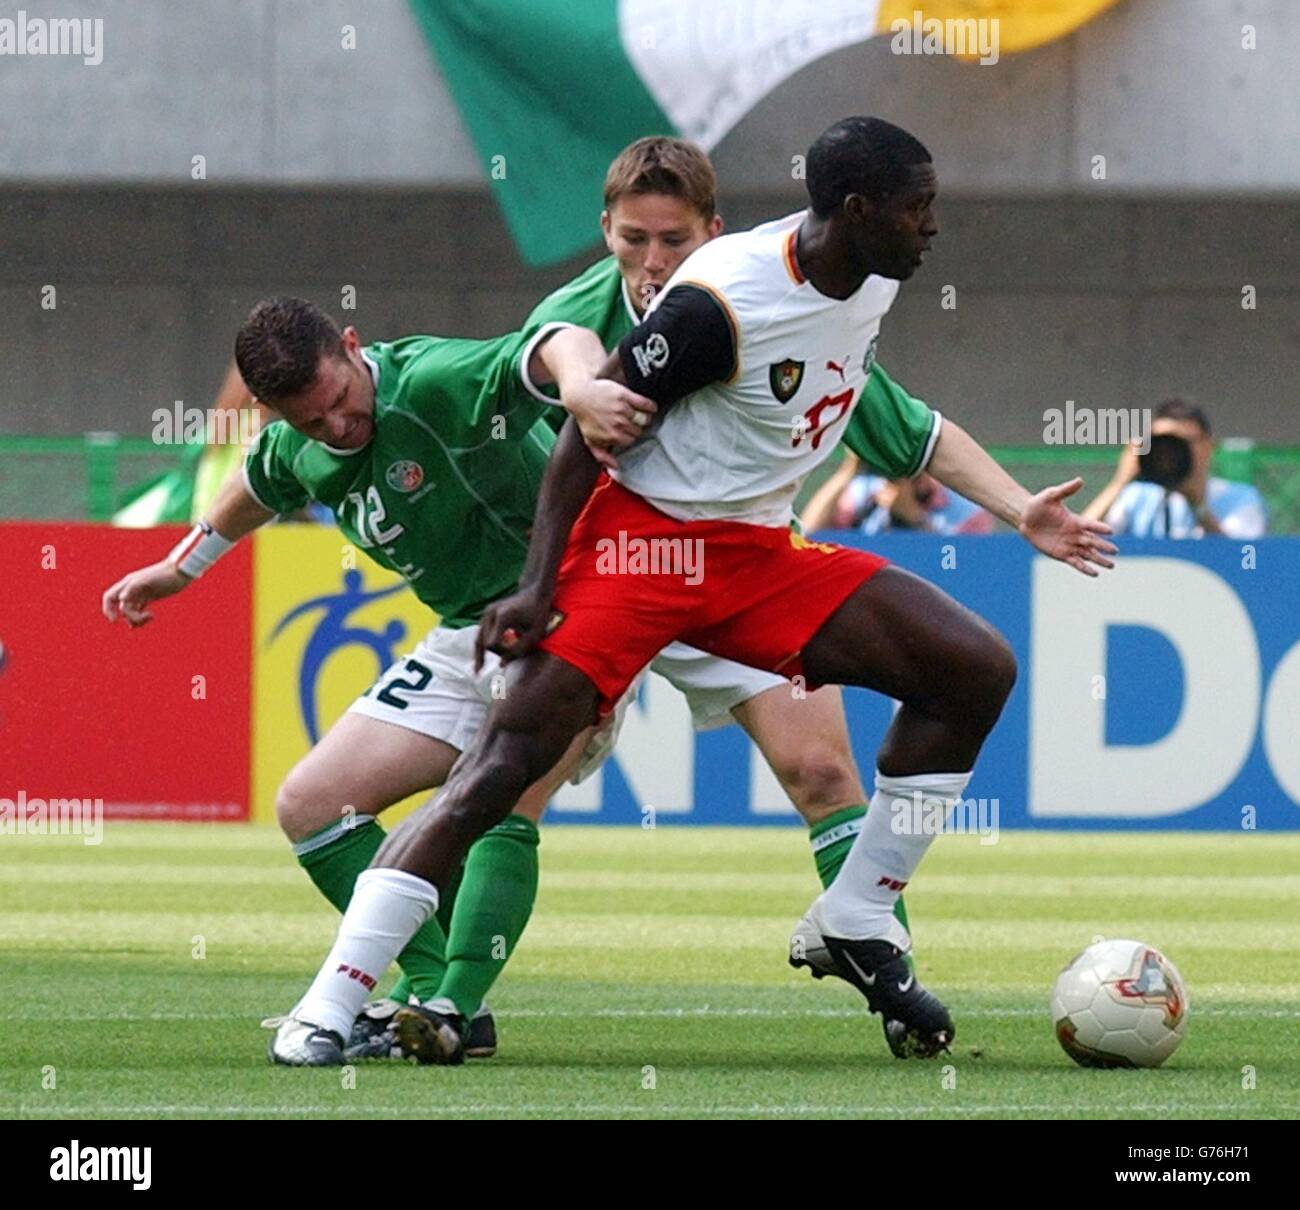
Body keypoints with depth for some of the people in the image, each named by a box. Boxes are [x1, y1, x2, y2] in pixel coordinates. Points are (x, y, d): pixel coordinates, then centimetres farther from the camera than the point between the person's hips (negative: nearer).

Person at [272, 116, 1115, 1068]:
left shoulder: (872, 282, 2)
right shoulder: (723, 301, -23)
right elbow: (592, 424, -16)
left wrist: (1020, 512, 24)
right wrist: (539, 586, -19)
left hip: (759, 552, 8)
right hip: (643, 536, -8)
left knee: (977, 670, -1)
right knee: (508, 756, -21)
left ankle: (858, 925, 8)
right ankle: (323, 1015, -24)